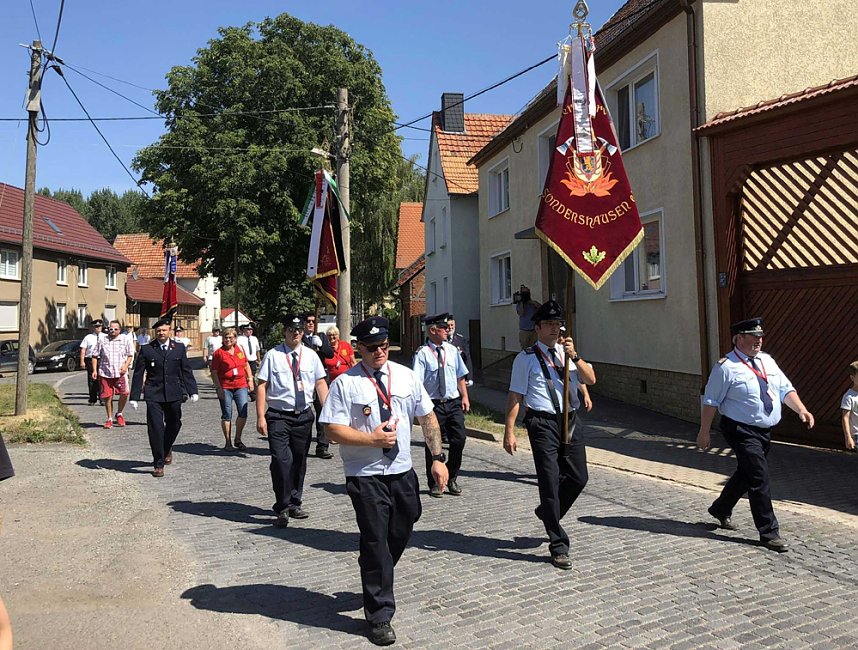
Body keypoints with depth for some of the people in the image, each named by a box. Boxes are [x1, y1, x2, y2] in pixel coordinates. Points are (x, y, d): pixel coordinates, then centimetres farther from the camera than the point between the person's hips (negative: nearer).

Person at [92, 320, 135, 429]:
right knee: (108, 397, 3)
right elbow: (95, 356, 12)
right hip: (105, 373, 1)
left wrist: (126, 365, -7)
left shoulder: (125, 340, 7)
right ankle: (110, 419, 18)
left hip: (120, 373, -1)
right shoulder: (102, 341, 8)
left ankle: (119, 414, 8)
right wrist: (94, 370, 2)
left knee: (125, 393, -16)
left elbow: (130, 355, 9)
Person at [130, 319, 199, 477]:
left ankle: (167, 449, 42)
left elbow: (186, 371, 8)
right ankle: (159, 464, 3)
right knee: (155, 428, -5)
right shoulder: (146, 350, 2)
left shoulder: (179, 348, 6)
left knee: (174, 424, 12)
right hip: (153, 394, -2)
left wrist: (193, 391, 1)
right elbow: (138, 374, 3)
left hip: (174, 394, 2)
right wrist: (134, 397, 0)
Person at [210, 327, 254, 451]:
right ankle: (228, 442, 14)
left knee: (243, 412, -5)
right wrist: (219, 388, -10)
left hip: (241, 386, 3)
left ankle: (238, 439, 12)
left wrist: (250, 379, 13)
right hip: (225, 387, -3)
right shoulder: (219, 352, -4)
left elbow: (246, 365, 22)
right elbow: (214, 372, -4)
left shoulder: (240, 349, 8)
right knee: (227, 415, 3)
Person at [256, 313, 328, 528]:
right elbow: (261, 386, -5)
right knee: (282, 460, -13)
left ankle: (295, 504, 29)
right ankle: (283, 507, 0)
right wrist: (260, 417, -12)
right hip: (278, 416, -4)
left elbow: (320, 383, 6)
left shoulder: (310, 355, 6)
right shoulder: (272, 356, -4)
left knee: (300, 460, 13)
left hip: (304, 415, 4)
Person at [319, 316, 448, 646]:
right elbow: (333, 430, -11)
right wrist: (372, 438, -20)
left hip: (403, 471, 5)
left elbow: (428, 417, 7)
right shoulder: (345, 383, -9)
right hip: (366, 475, -4)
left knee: (401, 533, 17)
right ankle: (379, 616, 17)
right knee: (376, 541, 1)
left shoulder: (406, 376, 3)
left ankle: (376, 580, 47)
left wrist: (438, 457, 1)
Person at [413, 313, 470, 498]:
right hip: (433, 405, -4)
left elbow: (460, 376, 14)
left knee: (459, 440, 1)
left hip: (454, 403, 4)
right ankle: (434, 484, 24)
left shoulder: (452, 350, 7)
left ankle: (452, 479, 22)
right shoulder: (423, 353, -10)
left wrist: (465, 396, 7)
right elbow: (417, 383, -14)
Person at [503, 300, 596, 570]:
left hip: (570, 420, 6)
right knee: (550, 483, -1)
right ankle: (558, 546, 11)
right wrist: (509, 431, -10)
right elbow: (515, 396, -5)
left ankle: (547, 512, 39)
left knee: (578, 477, 10)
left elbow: (591, 380, 2)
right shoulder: (527, 358, -3)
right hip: (543, 423, -5)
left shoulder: (568, 352, 13)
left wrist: (574, 356, -13)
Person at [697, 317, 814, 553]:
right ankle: (769, 533, 3)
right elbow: (710, 401, -11)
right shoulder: (726, 367, -14)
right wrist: (704, 432, -10)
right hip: (742, 432, -8)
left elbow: (786, 389, 8)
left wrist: (801, 410, -9)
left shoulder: (767, 361, 7)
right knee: (760, 478, -8)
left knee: (746, 474, 19)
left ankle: (721, 509, 40)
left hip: (765, 431, 8)